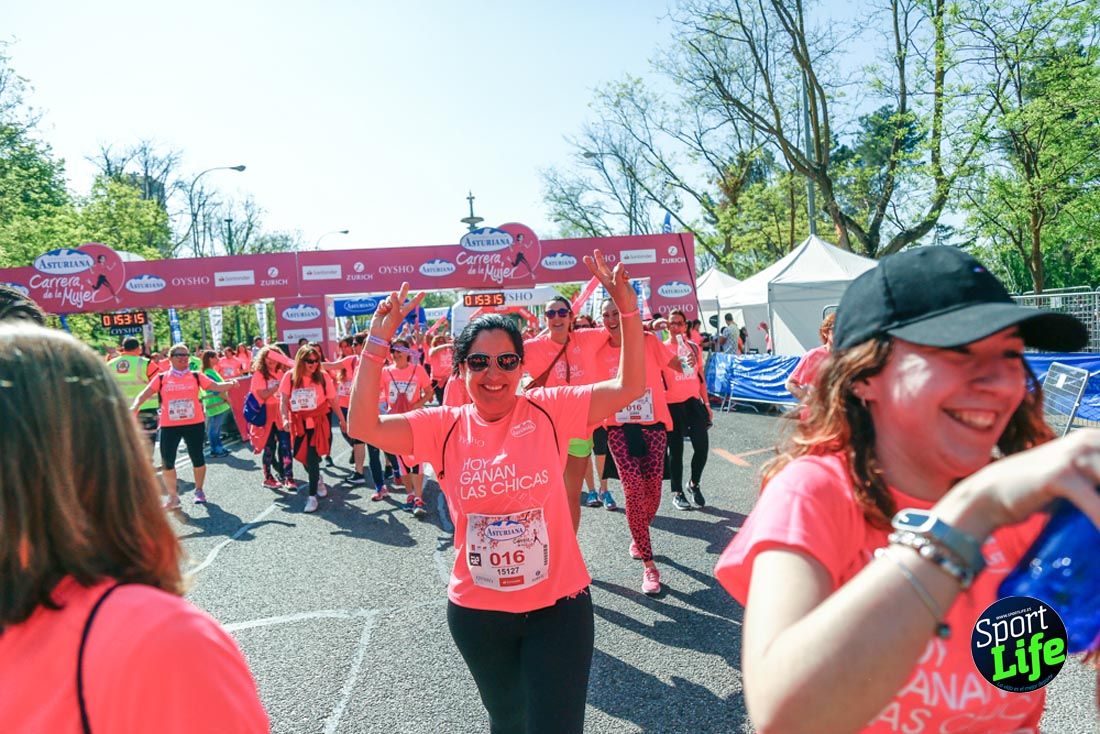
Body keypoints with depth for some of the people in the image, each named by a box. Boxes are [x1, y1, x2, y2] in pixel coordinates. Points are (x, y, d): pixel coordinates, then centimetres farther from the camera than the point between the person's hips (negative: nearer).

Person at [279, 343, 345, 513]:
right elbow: (283, 400, -7)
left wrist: (341, 419, 6)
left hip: (319, 421, -3)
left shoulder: (322, 376, -8)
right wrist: (285, 418, -21)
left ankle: (312, 495, 0)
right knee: (302, 456, 15)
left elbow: (332, 400, 0)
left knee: (312, 457, -10)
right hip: (298, 423, 3)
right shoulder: (290, 376, -6)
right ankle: (317, 479, 44)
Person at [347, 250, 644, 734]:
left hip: (558, 604, -2)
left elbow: (629, 387, -12)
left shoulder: (549, 410, -9)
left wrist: (628, 309, -22)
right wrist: (378, 341, -21)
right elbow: (363, 426, -16)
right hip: (477, 611, 3)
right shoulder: (444, 427, -6)